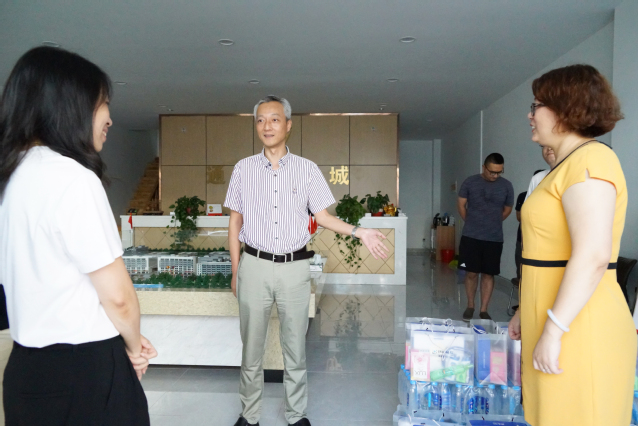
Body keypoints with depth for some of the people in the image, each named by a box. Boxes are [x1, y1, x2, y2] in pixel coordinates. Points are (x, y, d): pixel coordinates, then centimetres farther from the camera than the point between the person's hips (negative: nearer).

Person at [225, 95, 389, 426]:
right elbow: (235, 223, 7)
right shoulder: (243, 169, 3)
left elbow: (322, 215, 5)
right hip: (254, 265, 1)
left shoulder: (307, 169, 2)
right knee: (251, 348, 10)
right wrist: (235, 271, 5)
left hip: (295, 268, 0)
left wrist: (358, 232, -9)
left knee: (295, 347, 10)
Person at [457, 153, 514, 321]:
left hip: (494, 239, 1)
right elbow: (461, 205, 6)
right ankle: (470, 306, 23)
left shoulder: (507, 186, 0)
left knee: (488, 274, 6)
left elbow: (507, 210, 13)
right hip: (471, 237, -1)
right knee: (471, 273, 5)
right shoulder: (470, 182, -3)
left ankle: (483, 310, 17)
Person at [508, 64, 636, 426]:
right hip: (561, 321, 9)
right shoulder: (570, 165, 16)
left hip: (577, 329, -9)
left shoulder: (590, 159, -14)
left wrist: (553, 331, -22)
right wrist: (527, 313, 20)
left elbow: (592, 257, -24)